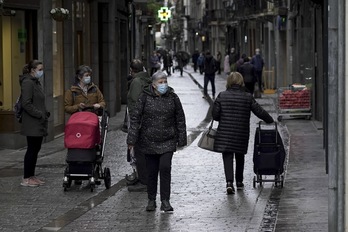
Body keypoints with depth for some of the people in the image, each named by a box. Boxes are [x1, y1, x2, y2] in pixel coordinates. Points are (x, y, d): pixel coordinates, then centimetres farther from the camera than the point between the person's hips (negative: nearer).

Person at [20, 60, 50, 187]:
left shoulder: (36, 82, 17)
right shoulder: (27, 83, -13)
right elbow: (26, 104, -20)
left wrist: (45, 113, 9)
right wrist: (40, 115, -18)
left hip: (38, 124, 10)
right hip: (32, 124, -10)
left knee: (35, 149, 11)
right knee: (32, 149, -6)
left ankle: (31, 176, 17)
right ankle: (26, 179, -1)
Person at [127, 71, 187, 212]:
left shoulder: (172, 97, 0)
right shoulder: (145, 97, -4)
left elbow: (180, 119, 7)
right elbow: (135, 118, -3)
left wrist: (181, 139, 5)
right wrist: (132, 139, -7)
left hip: (168, 141, 0)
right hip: (149, 141, 0)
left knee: (165, 168, -12)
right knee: (151, 171, 7)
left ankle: (165, 201, -4)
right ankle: (151, 200, 20)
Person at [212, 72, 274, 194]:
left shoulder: (222, 96, -5)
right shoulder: (247, 97, -4)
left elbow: (215, 115, -4)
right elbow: (259, 111, 0)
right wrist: (270, 120, 17)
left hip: (225, 132, -1)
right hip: (242, 133, 2)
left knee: (227, 157, -1)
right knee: (240, 157, 20)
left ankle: (229, 182, -19)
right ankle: (239, 182, 30)